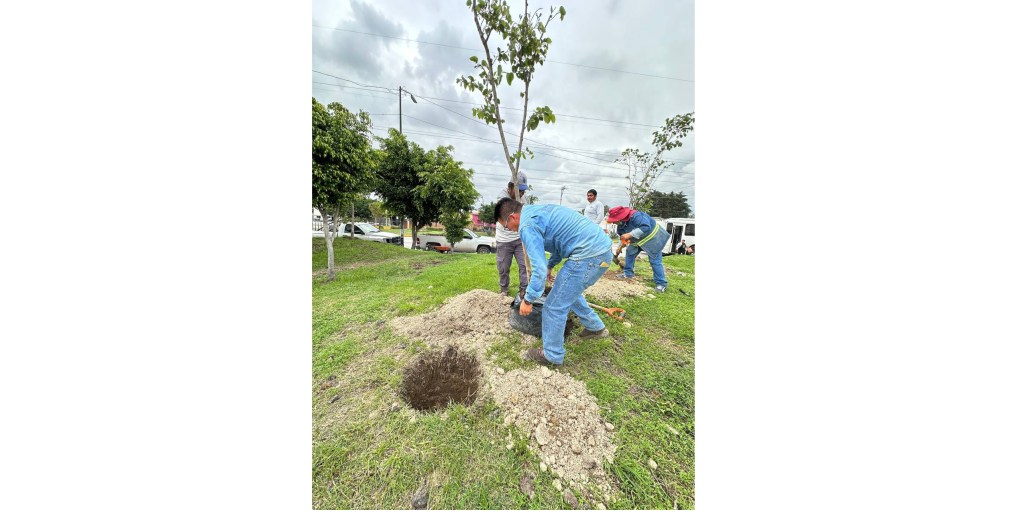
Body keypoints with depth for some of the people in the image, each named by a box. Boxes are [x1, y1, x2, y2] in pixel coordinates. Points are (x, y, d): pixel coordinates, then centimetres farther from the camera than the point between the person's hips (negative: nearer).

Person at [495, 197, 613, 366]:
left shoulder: (527, 225, -14)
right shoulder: (537, 210, 18)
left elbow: (539, 268, -20)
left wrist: (528, 300, -8)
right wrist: (550, 265, 34)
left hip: (589, 255, -10)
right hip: (603, 247, 10)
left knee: (554, 306, 2)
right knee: (570, 291, 29)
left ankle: (552, 355, 23)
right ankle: (596, 327, 44)